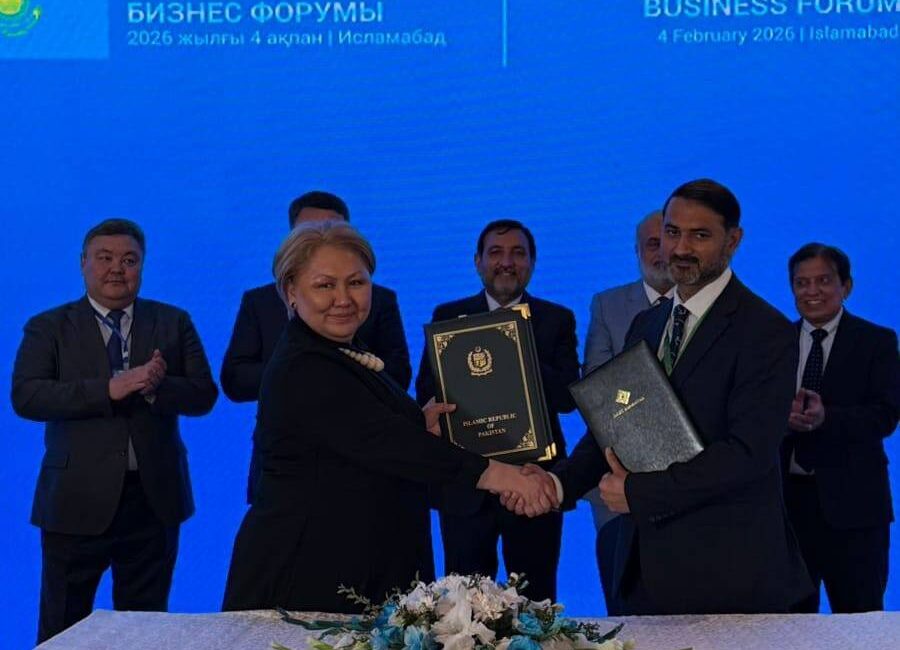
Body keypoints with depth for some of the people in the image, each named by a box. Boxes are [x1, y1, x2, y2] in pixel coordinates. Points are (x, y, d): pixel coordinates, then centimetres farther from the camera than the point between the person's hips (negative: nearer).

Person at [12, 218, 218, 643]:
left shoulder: (174, 323, 9)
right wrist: (108, 389, -22)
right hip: (78, 501, -2)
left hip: (154, 499, 2)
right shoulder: (48, 328, 3)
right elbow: (25, 396, -11)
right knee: (62, 628, 5)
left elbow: (203, 395, 2)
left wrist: (156, 387, -19)